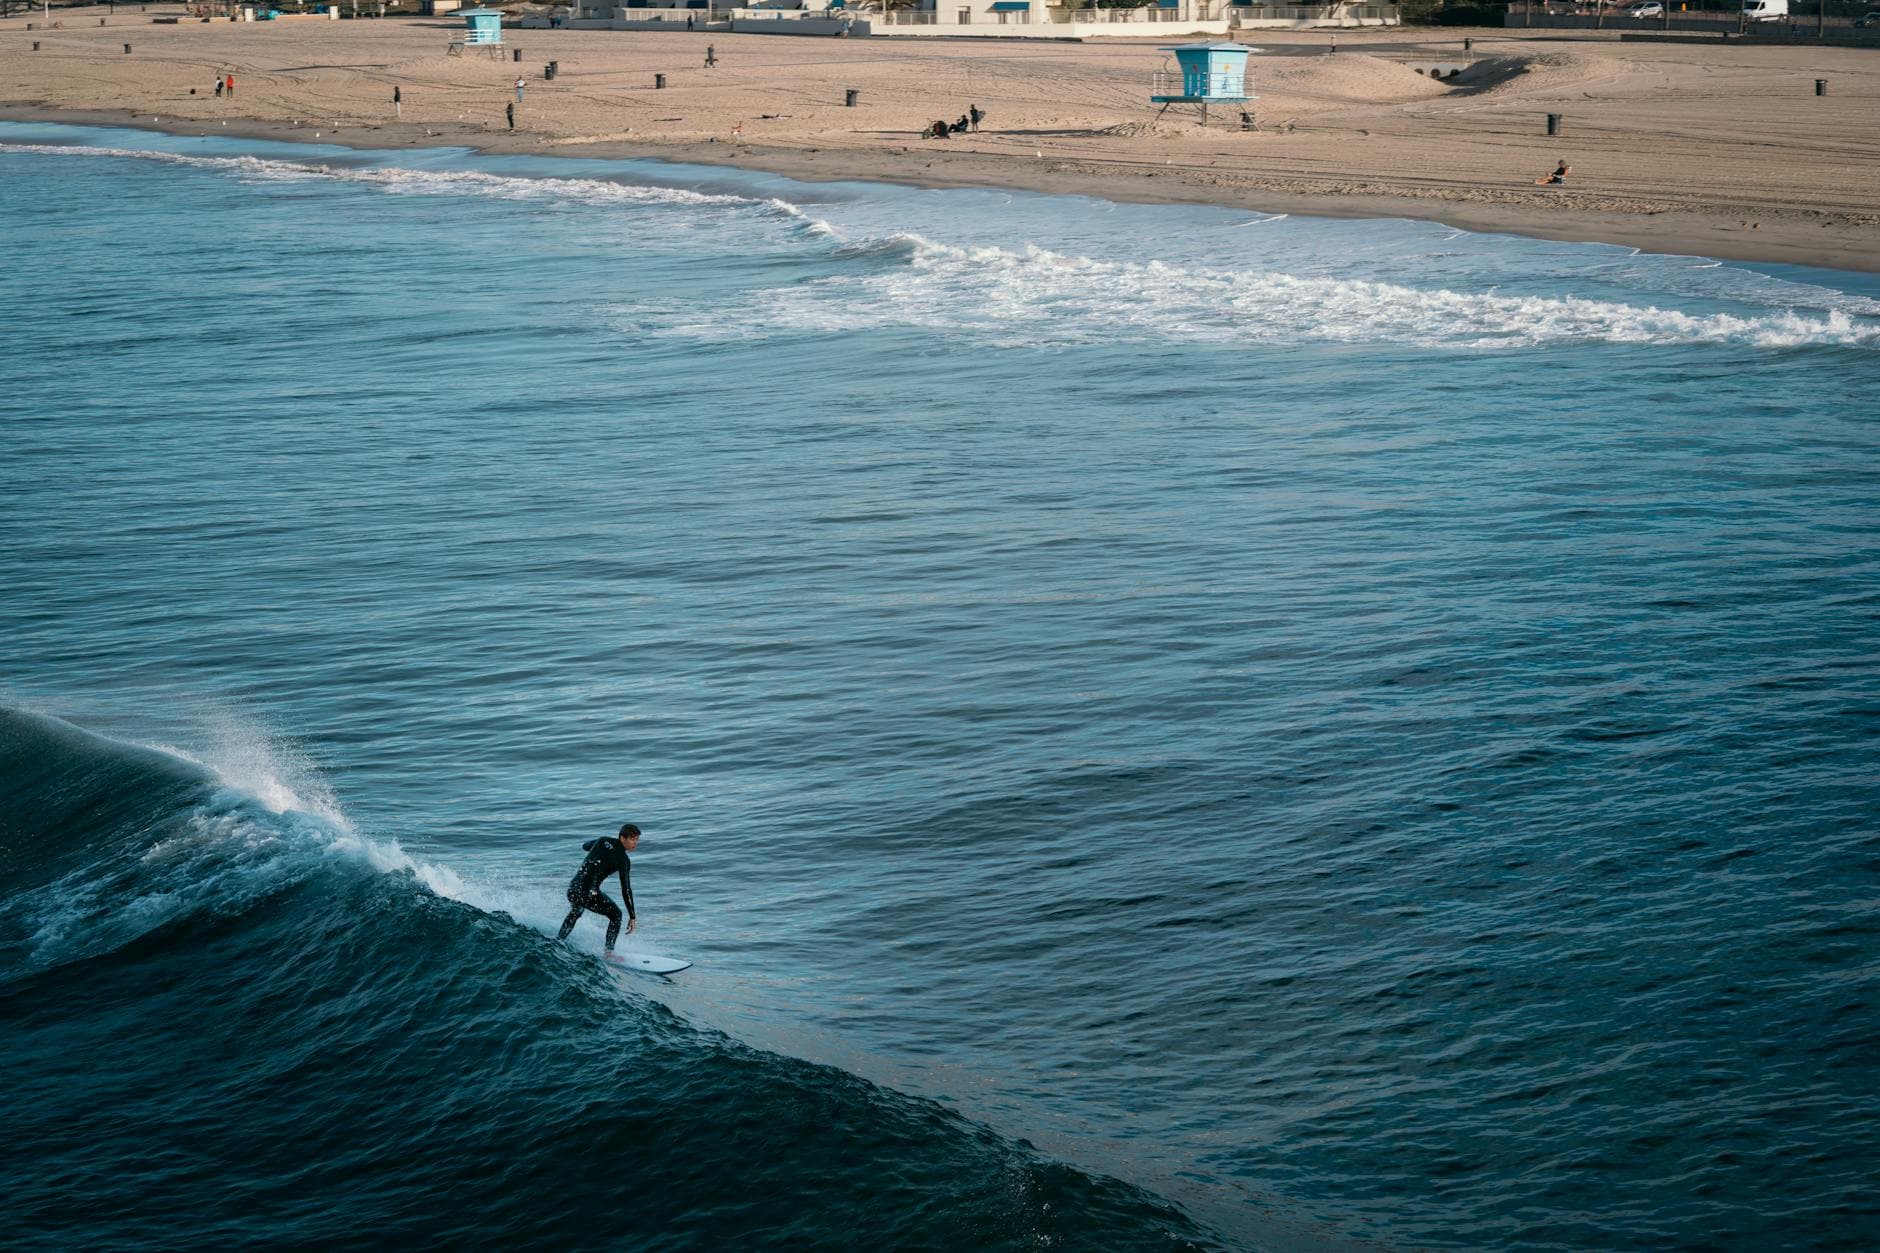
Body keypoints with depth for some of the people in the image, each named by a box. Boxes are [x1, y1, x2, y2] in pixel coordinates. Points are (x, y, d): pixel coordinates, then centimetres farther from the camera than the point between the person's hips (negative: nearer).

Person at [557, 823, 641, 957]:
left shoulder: (604, 840, 9)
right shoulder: (622, 859, -10)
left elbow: (585, 846, 31)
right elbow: (626, 890, -13)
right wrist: (632, 917, -11)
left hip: (572, 888, 7)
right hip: (588, 893, -7)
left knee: (575, 913, 37)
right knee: (615, 914, 11)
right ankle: (609, 952, 4)